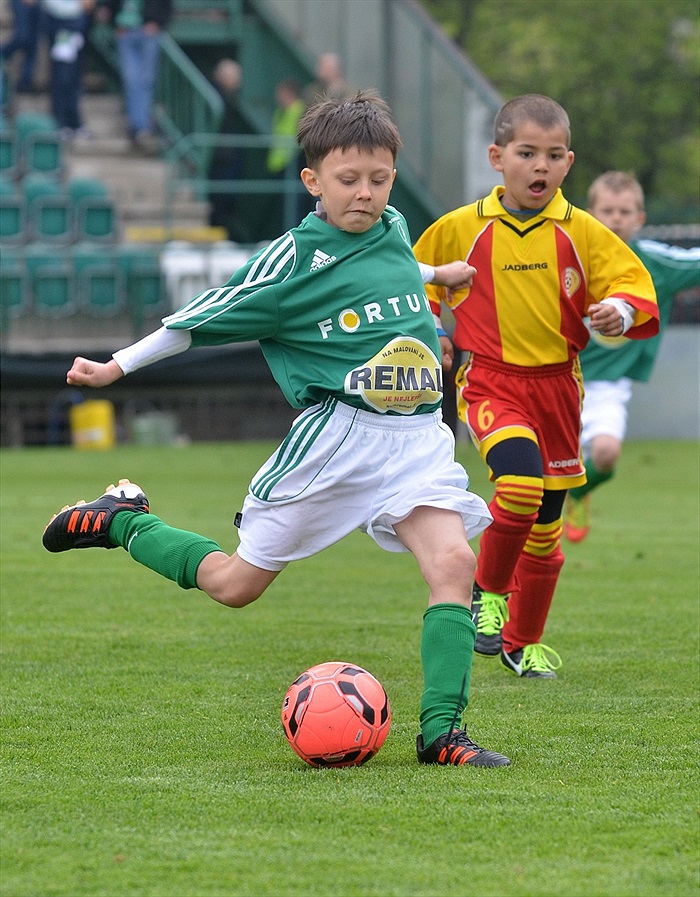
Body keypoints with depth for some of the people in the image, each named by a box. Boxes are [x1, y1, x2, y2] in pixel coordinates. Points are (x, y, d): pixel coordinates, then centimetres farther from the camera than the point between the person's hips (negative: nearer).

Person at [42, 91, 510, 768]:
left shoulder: (393, 230, 6)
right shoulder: (297, 258, -11)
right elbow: (207, 316, -1)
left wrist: (436, 274, 51)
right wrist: (119, 364, 4)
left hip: (417, 437, 4)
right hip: (336, 434, -4)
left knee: (453, 561, -20)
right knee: (235, 584, 3)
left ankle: (440, 731, -18)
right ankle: (124, 521, 30)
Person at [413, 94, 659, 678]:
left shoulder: (581, 234, -1)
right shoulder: (461, 230, -2)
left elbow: (631, 281, 0)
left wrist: (624, 309, -21)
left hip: (556, 384, 3)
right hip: (490, 382, -3)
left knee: (545, 525, 10)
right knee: (520, 483, -29)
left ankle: (523, 642, 28)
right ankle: (488, 591, -4)